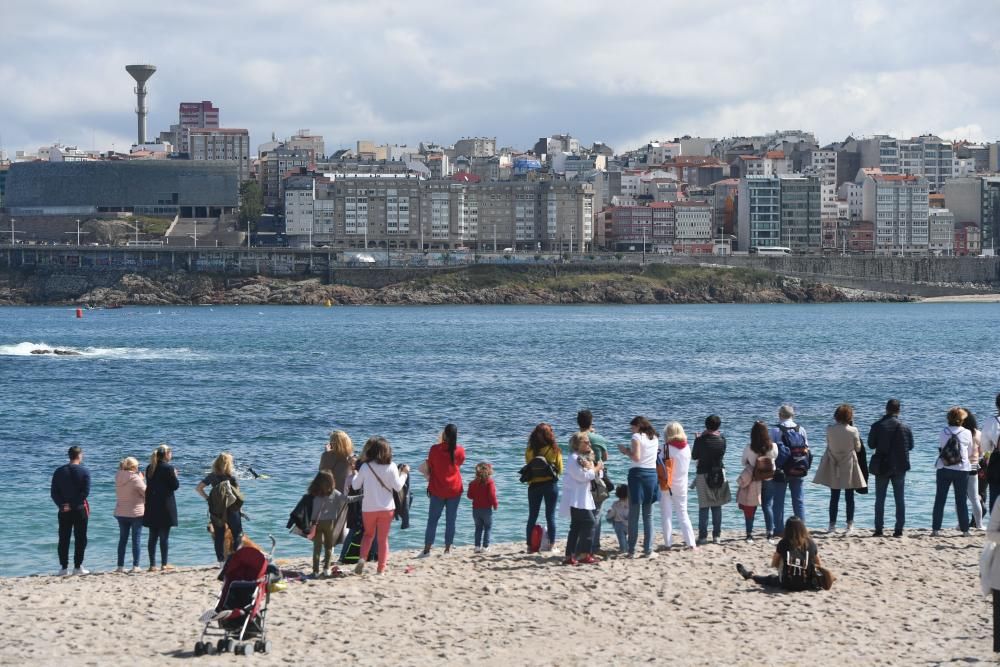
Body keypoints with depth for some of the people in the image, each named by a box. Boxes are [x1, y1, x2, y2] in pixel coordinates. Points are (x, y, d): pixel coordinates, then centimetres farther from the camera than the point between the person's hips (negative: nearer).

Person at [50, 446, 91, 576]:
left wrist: (61, 504, -6)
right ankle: (77, 567, 3)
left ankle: (64, 567, 6)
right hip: (79, 510, -3)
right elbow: (85, 492, -13)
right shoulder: (84, 471, -6)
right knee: (80, 539, 5)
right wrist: (73, 504, -11)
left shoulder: (59, 471, 4)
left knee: (64, 539, 7)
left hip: (64, 511, 3)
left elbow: (53, 492, 0)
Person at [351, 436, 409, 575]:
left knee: (368, 534, 20)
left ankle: (362, 558, -3)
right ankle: (381, 569, 8)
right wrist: (404, 474, 8)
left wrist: (354, 473, 18)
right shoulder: (391, 467, -9)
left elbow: (355, 485, 1)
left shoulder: (365, 467, -7)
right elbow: (398, 487, -7)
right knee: (383, 538, 9)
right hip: (386, 508, 0)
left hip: (368, 508, 1)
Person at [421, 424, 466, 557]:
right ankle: (448, 548, 8)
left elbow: (429, 467, -1)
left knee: (432, 519, 4)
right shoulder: (460, 450, -7)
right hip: (454, 490, 1)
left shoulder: (435, 449, -10)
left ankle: (427, 548, -1)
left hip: (437, 490, -1)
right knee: (451, 520, 8)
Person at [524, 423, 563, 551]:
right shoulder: (554, 450, -8)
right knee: (550, 515, 6)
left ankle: (529, 545, 10)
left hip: (534, 485, 1)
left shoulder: (530, 450, -6)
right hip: (550, 484, -1)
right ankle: (551, 544, 5)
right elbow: (560, 470, 0)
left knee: (532, 516, 10)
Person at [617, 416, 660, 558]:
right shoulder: (655, 438, 13)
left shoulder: (637, 437, -6)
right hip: (652, 474, 5)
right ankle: (648, 550, 6)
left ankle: (631, 550, -2)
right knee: (648, 515, 9)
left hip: (638, 473, -5)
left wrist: (626, 451, 0)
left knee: (633, 515, -1)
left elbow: (636, 457, -15)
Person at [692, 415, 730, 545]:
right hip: (719, 475, 3)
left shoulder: (701, 440, -13)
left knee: (703, 507, 1)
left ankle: (703, 536, -2)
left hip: (703, 474, -3)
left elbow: (694, 457, -2)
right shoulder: (722, 439, -4)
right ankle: (716, 535, 10)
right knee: (717, 507, 10)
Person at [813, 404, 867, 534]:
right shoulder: (853, 431, -15)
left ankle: (832, 524, 13)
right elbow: (858, 448, -4)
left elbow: (828, 444, 2)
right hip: (849, 466, -2)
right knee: (849, 497, 7)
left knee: (834, 497, 11)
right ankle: (850, 525, 8)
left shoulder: (829, 429, -11)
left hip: (833, 467, 2)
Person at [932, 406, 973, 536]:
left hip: (943, 469, 1)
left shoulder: (943, 432, 0)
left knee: (939, 500, 6)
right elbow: (970, 451, 7)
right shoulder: (967, 433, -4)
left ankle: (936, 529, 2)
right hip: (961, 470, -1)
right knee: (961, 501, 7)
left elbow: (940, 448, 8)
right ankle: (965, 529, 8)